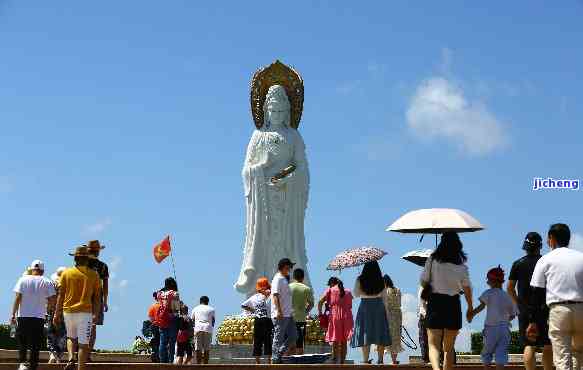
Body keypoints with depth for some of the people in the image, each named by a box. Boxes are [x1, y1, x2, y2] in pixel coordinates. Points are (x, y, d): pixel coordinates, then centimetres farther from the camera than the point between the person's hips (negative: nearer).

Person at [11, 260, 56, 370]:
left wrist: (13, 314, -1)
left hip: (23, 316, 0)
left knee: (22, 342, 11)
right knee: (35, 345, 6)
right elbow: (52, 302, -3)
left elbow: (17, 298, -4)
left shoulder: (23, 280, 2)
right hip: (39, 318, 0)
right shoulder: (47, 282, 1)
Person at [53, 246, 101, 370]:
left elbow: (60, 295, 2)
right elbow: (97, 297, 2)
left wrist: (57, 314, 6)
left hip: (68, 311, 2)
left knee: (71, 337, 22)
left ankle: (71, 359, -1)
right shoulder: (93, 275, 2)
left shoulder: (66, 273, 2)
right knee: (83, 343, 1)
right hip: (85, 312, -2)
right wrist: (96, 314, 9)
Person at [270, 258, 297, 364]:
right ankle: (275, 358, 2)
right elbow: (275, 295, -18)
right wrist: (279, 311, -26)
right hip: (280, 315, -10)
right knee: (279, 337, -4)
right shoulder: (278, 279, -10)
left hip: (288, 314, 10)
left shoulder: (284, 279, 19)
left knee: (293, 335, 10)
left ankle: (279, 354, 17)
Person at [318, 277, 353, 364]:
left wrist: (320, 313, 5)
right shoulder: (348, 292, 15)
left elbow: (320, 302, -6)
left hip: (335, 317, -3)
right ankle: (342, 361, 14)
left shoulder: (330, 290, 4)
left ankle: (334, 361, -11)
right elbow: (350, 306, 15)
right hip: (347, 318, 3)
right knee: (344, 342, 11)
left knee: (335, 341, -2)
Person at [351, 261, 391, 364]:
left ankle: (365, 359, -5)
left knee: (365, 334, 0)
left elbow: (356, 294, 5)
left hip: (365, 306, -1)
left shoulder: (360, 280, -6)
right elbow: (384, 296, 5)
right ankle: (380, 359, 6)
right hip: (379, 306, 2)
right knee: (380, 335, 6)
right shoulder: (381, 281, -1)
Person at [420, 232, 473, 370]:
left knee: (433, 344, -4)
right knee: (449, 346, 14)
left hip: (435, 301, -1)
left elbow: (423, 282, 2)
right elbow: (467, 287, -2)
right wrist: (470, 307, 7)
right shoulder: (461, 264, 0)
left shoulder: (432, 259, -1)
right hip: (453, 303, 1)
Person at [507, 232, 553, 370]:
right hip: (544, 309, -1)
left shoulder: (518, 264, 2)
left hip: (525, 310, 1)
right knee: (548, 346, 8)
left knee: (529, 346, 1)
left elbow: (510, 287, 3)